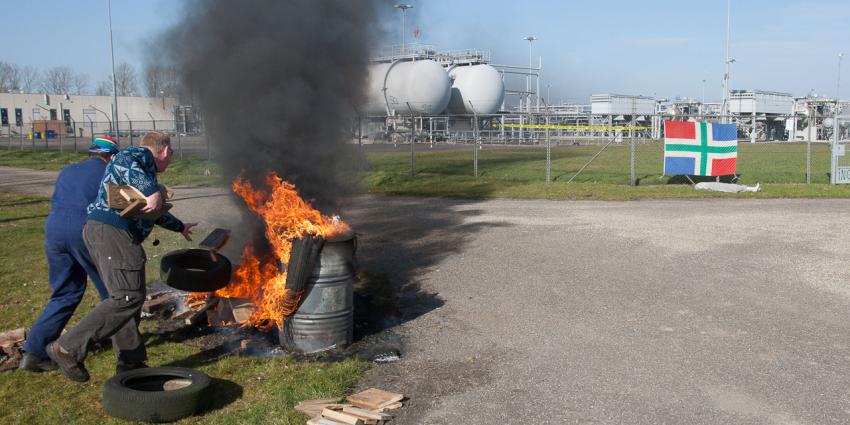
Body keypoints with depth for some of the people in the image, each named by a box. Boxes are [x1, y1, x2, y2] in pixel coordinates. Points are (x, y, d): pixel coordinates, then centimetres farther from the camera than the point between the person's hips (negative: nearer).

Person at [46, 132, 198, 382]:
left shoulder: (144, 169, 31)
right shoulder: (141, 154, 2)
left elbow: (153, 211, 46)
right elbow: (122, 162, -23)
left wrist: (179, 227, 59)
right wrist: (152, 191, -27)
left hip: (100, 231, 11)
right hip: (113, 232, -11)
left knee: (127, 298, 12)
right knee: (128, 298, -17)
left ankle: (131, 362, 16)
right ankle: (69, 348, -19)